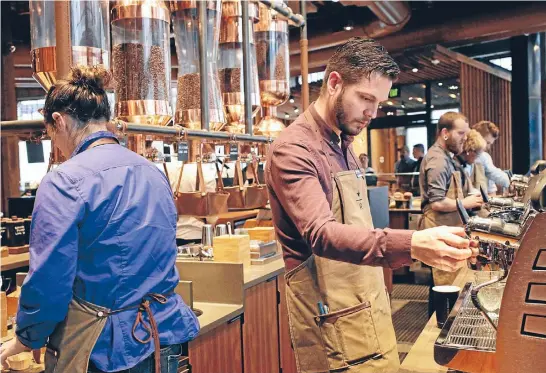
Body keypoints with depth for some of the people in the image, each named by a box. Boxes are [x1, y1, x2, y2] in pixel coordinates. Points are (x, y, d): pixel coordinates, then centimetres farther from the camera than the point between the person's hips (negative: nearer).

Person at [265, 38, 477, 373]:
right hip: (334, 321, -8)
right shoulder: (293, 150, -18)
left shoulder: (343, 145, 10)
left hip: (369, 306, 8)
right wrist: (410, 245, -45)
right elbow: (321, 234, -33)